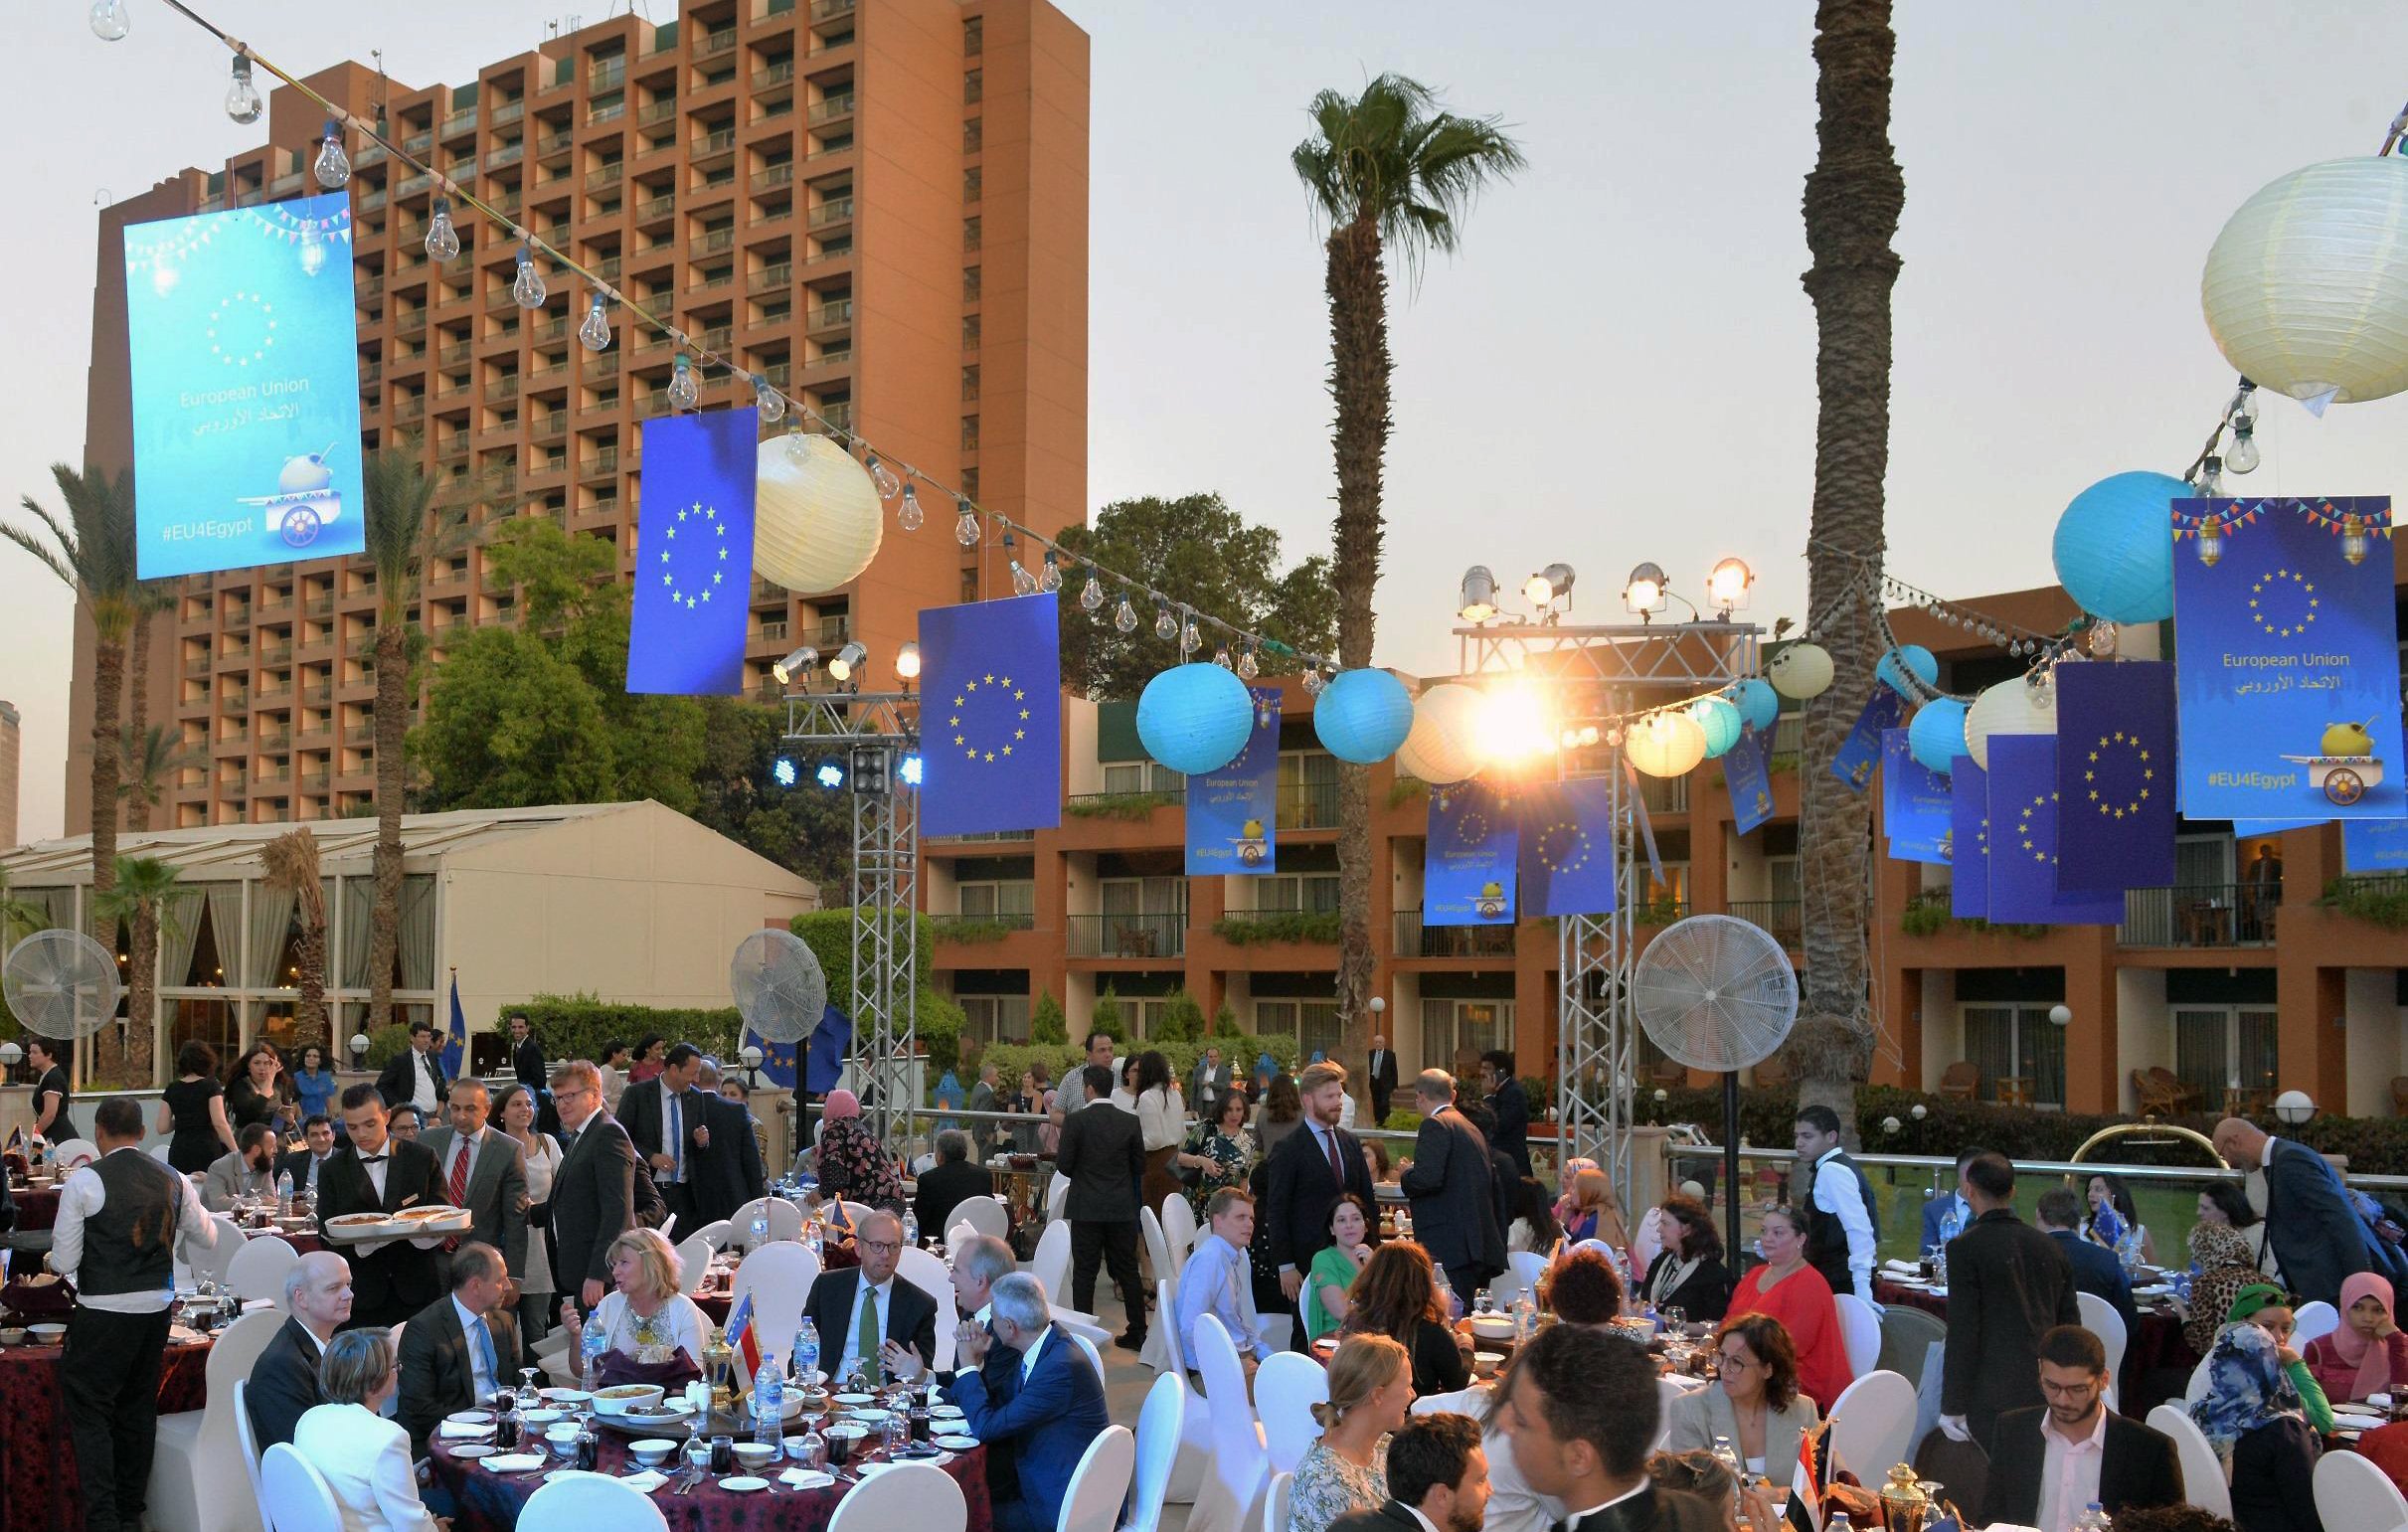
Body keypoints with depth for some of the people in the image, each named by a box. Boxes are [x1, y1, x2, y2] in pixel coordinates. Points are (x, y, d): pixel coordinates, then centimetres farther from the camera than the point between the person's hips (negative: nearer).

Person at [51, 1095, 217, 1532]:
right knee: (138, 1408, 17)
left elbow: (63, 1261, -8)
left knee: (91, 1413, 5)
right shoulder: (173, 1180, 3)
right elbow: (207, 1238, 16)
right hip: (157, 1308, 5)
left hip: (102, 1314, -5)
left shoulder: (83, 1180, -11)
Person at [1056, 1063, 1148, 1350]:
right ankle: (1138, 1333, 15)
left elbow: (1063, 1165, -9)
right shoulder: (1130, 1122, -1)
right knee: (1128, 1270, 11)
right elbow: (1139, 1167, 5)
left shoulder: (1075, 1121, -11)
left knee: (1084, 1272, 5)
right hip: (1123, 1208, 3)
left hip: (1087, 1208, -3)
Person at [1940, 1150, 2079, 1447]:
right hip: (2049, 1397, 5)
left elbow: (1962, 1333, -11)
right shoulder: (2050, 1247, 10)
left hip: (1995, 1400, -5)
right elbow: (2070, 1325, 13)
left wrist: (1952, 1408, -7)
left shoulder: (1965, 1248, -8)